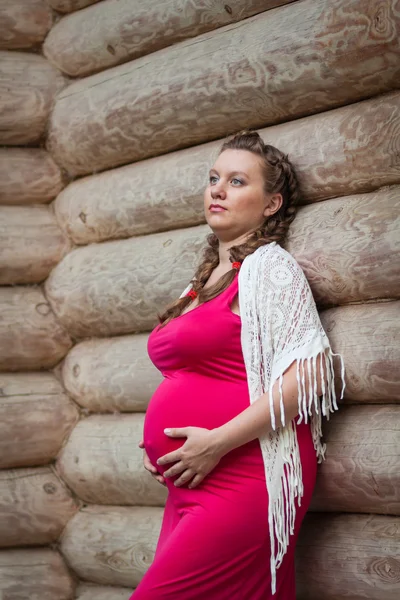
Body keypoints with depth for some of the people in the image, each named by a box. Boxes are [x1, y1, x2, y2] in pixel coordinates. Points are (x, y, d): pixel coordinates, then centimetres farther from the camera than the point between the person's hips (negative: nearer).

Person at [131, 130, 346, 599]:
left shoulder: (268, 265, -6)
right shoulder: (205, 279, 17)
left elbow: (310, 375, -17)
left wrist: (217, 442, -18)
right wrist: (155, 439, 12)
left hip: (245, 479, -8)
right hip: (190, 486, 8)